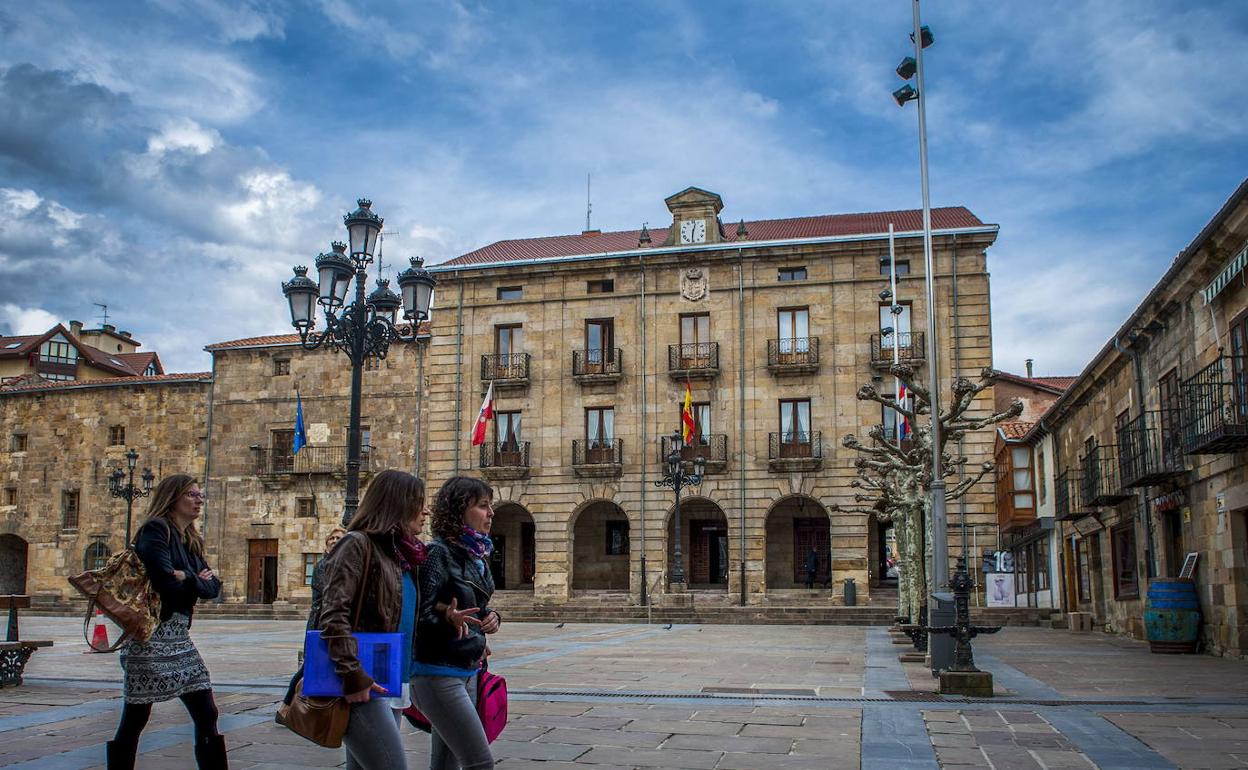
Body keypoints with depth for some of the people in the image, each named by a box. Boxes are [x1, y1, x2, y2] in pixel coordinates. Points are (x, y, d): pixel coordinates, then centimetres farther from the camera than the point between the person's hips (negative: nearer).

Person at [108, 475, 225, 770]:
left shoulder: (190, 541, 15)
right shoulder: (155, 530, -9)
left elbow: (213, 587, 9)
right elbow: (166, 582, -21)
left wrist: (188, 579, -9)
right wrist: (197, 582, -4)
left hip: (179, 635, 8)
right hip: (151, 634, -8)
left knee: (207, 715, 4)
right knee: (134, 719, 1)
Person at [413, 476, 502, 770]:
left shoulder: (477, 555, 9)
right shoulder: (439, 553, -16)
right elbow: (419, 613, -18)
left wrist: (490, 616, 1)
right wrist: (447, 618, -36)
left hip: (468, 672, 8)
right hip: (439, 674, -8)